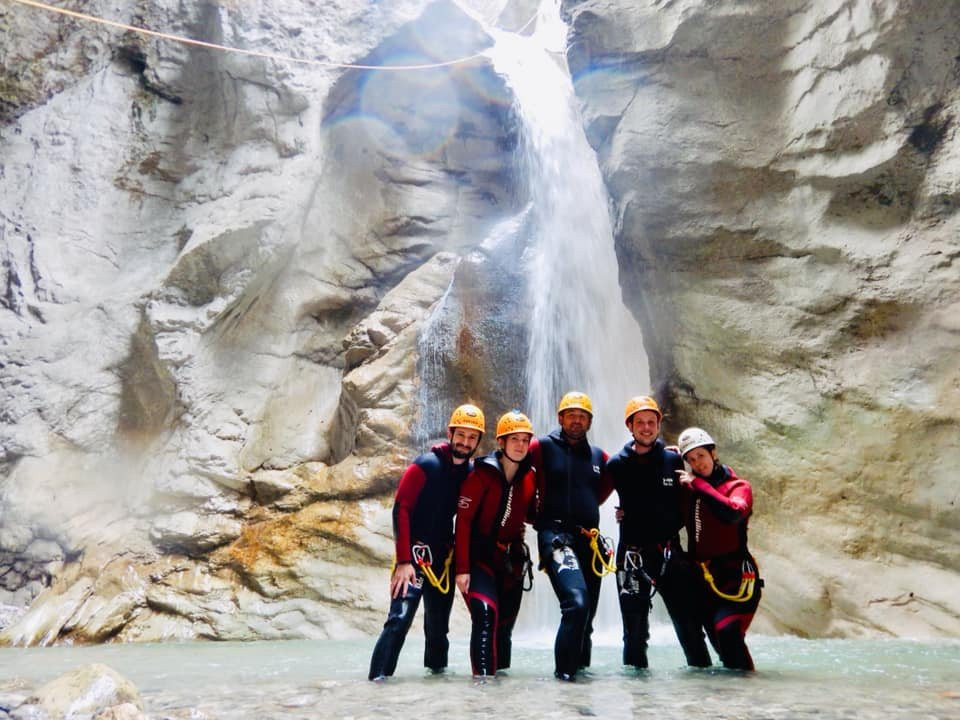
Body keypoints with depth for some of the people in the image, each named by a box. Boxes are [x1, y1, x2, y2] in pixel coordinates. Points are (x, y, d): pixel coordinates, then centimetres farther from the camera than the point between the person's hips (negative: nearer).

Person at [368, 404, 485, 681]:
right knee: (400, 618, -16)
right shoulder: (426, 465, -13)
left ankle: (437, 667, 35)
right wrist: (403, 561, -19)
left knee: (439, 621, 16)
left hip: (444, 557, 6)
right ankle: (378, 676, -8)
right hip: (415, 555, -6)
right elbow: (401, 510, -15)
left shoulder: (473, 473, 5)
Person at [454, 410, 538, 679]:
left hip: (512, 558, 5)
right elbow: (463, 520, -16)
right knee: (485, 612, -22)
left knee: (505, 623, 11)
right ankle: (482, 674, -15)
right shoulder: (482, 474, -15)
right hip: (479, 556, -5)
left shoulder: (530, 477, 2)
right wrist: (462, 567, -19)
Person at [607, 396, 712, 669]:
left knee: (688, 624, 2)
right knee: (635, 630, 6)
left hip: (670, 552, 1)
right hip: (632, 555, 0)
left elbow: (684, 505, 9)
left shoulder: (673, 460, 5)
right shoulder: (617, 465, 2)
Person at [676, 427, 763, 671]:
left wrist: (699, 485, -21)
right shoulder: (687, 487, 8)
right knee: (718, 639, 13)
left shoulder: (738, 486, -5)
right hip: (702, 577, 5)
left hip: (735, 576, -5)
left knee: (727, 630, -21)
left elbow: (732, 513, -26)